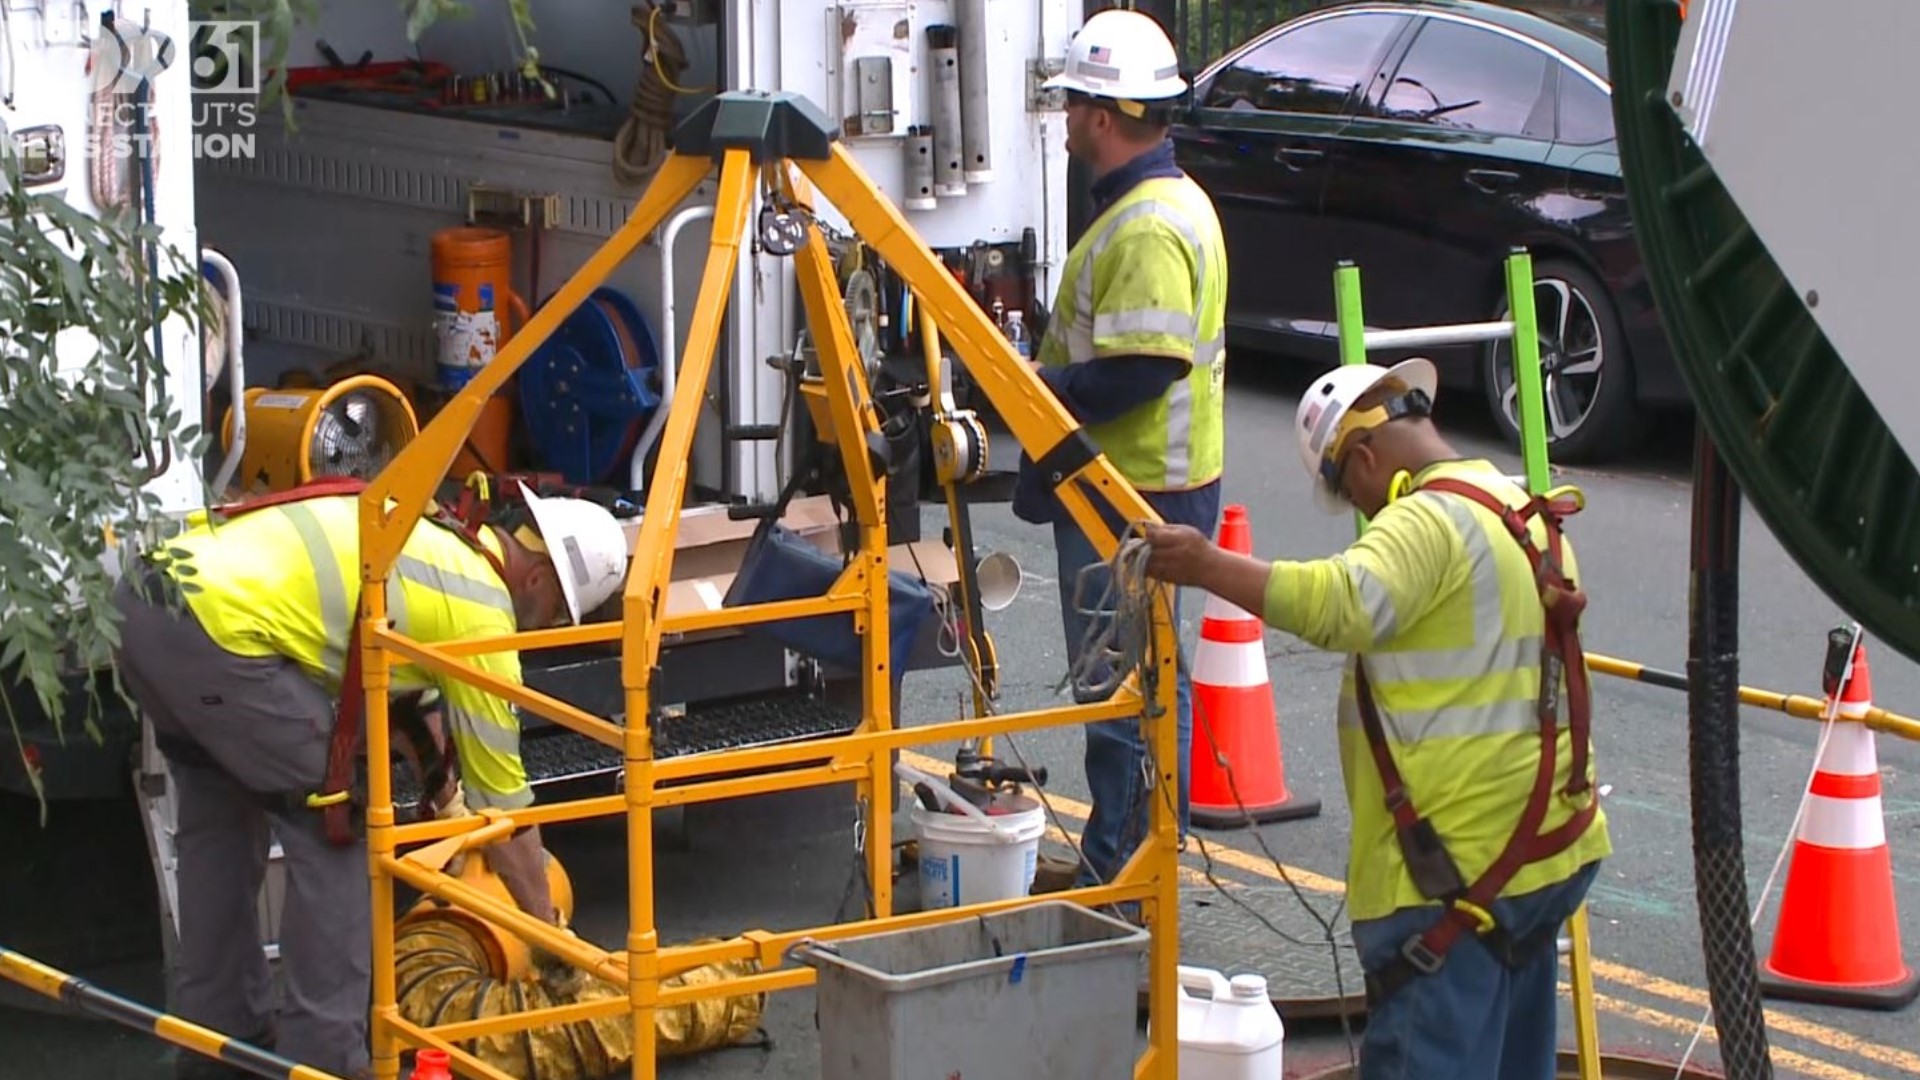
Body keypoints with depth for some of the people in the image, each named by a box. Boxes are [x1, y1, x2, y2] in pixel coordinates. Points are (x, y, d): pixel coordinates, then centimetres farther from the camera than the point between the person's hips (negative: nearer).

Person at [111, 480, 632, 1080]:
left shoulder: (426, 532, 25)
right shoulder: (481, 609, 1)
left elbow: (400, 685, 41)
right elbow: (504, 799, 9)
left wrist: (448, 801, 50)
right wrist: (551, 935, 20)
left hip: (141, 598, 9)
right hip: (220, 626, -9)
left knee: (218, 821, 25)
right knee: (337, 826, 5)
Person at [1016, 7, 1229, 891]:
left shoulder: (1151, 227, -20)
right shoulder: (1155, 203, 15)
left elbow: (1136, 371, -27)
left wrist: (1029, 385, -15)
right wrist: (1041, 369, 13)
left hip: (1137, 496, -11)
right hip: (1129, 489, 11)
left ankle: (1127, 875, 0)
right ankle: (1114, 866, 25)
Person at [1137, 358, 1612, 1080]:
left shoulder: (1431, 519, -14)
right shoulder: (1531, 518, 18)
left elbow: (1346, 604, -33)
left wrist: (1207, 566, -35)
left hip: (1459, 867, -10)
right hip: (1548, 855, 10)